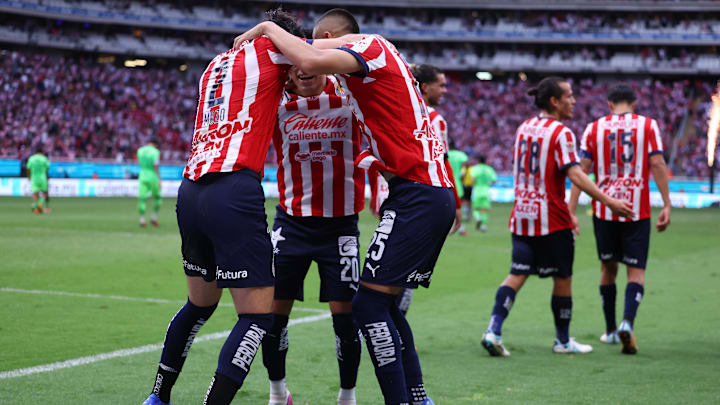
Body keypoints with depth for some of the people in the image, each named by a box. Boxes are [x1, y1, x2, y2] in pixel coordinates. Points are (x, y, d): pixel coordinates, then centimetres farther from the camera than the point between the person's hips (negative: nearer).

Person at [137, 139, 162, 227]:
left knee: (142, 198, 2)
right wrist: (159, 180, -17)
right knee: (157, 197, 14)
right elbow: (156, 166, -17)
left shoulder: (140, 150, 8)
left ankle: (142, 220, -5)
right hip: (152, 177, -4)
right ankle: (154, 218, 12)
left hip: (142, 176, 4)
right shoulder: (155, 151, -8)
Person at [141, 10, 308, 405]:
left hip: (191, 191, 8)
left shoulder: (216, 64, 24)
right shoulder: (269, 49, 5)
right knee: (257, 315, -4)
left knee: (200, 303, 24)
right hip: (234, 191, -8)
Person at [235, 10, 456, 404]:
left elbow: (313, 61, -24)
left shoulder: (371, 45, -6)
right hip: (436, 193, 10)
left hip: (417, 193, -10)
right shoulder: (383, 56, 24)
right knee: (383, 304, 13)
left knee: (369, 302, -10)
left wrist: (268, 28, -11)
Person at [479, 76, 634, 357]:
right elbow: (575, 175, -20)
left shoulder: (523, 128, 10)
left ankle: (494, 331, -10)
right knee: (563, 278, 7)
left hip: (521, 215, 7)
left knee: (517, 275, 5)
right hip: (551, 218, -7)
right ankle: (563, 340, 17)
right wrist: (608, 201, -21)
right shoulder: (561, 133, -12)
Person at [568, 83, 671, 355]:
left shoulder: (594, 128, 5)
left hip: (604, 209, 2)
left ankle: (610, 330, 25)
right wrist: (667, 205, -5)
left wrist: (571, 211, 1)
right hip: (637, 210, -2)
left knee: (608, 268, 17)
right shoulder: (648, 125, 2)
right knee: (636, 271, 2)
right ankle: (628, 322, -23)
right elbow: (657, 164, -6)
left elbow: (581, 171, 0)